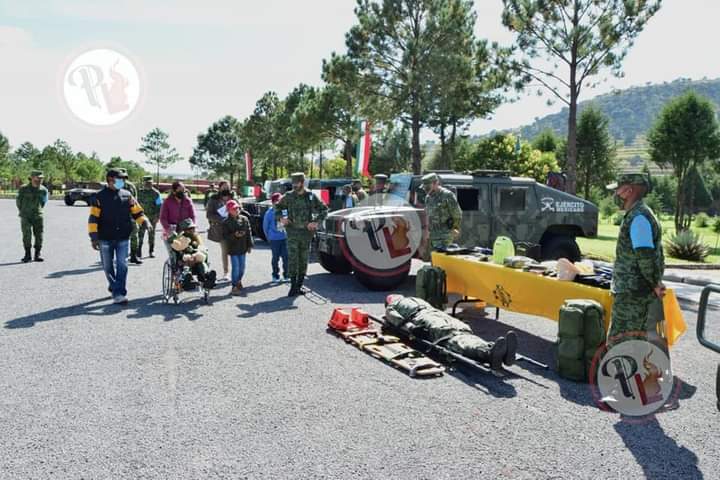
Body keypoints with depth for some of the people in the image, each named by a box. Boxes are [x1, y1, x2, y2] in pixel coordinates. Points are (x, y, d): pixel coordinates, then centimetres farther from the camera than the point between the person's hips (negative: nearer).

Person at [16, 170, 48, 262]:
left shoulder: (43, 190, 1)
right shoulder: (23, 189, -6)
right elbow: (18, 201, 8)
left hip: (37, 216, 2)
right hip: (25, 217, -2)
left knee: (39, 235, 0)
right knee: (27, 235, -9)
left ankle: (37, 255, 9)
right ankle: (27, 255, 0)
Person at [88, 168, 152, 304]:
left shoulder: (127, 195, 5)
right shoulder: (99, 197, -3)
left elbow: (137, 212, 11)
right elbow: (93, 219, -6)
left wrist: (145, 222, -9)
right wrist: (94, 237, -13)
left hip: (123, 238, 1)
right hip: (105, 239, -1)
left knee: (122, 265, -8)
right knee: (108, 267, 13)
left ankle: (119, 293, -6)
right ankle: (113, 285, 37)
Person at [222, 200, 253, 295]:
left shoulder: (244, 219, 1)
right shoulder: (226, 222, -8)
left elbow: (249, 232, 6)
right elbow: (224, 237, -10)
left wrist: (250, 245, 4)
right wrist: (234, 235, -25)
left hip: (243, 248, 4)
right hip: (233, 249, -4)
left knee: (242, 267, 13)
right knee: (236, 267, -6)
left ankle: (238, 281, 38)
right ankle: (234, 287, 5)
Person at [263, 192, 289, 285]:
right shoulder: (269, 212, -6)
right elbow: (265, 226, 3)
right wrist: (269, 237, 8)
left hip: (284, 238, 2)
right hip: (274, 239, -2)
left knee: (286, 257, 3)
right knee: (275, 258, 6)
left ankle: (286, 275, 15)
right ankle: (275, 276, 18)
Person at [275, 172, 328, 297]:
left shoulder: (311, 196, 1)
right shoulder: (288, 196, 2)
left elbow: (324, 209, 6)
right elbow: (277, 207, 15)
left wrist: (316, 221, -7)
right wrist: (280, 218, -4)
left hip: (306, 232, 1)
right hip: (292, 232, -1)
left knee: (303, 260, 8)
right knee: (293, 259, -8)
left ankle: (299, 285, 19)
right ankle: (293, 286, -3)